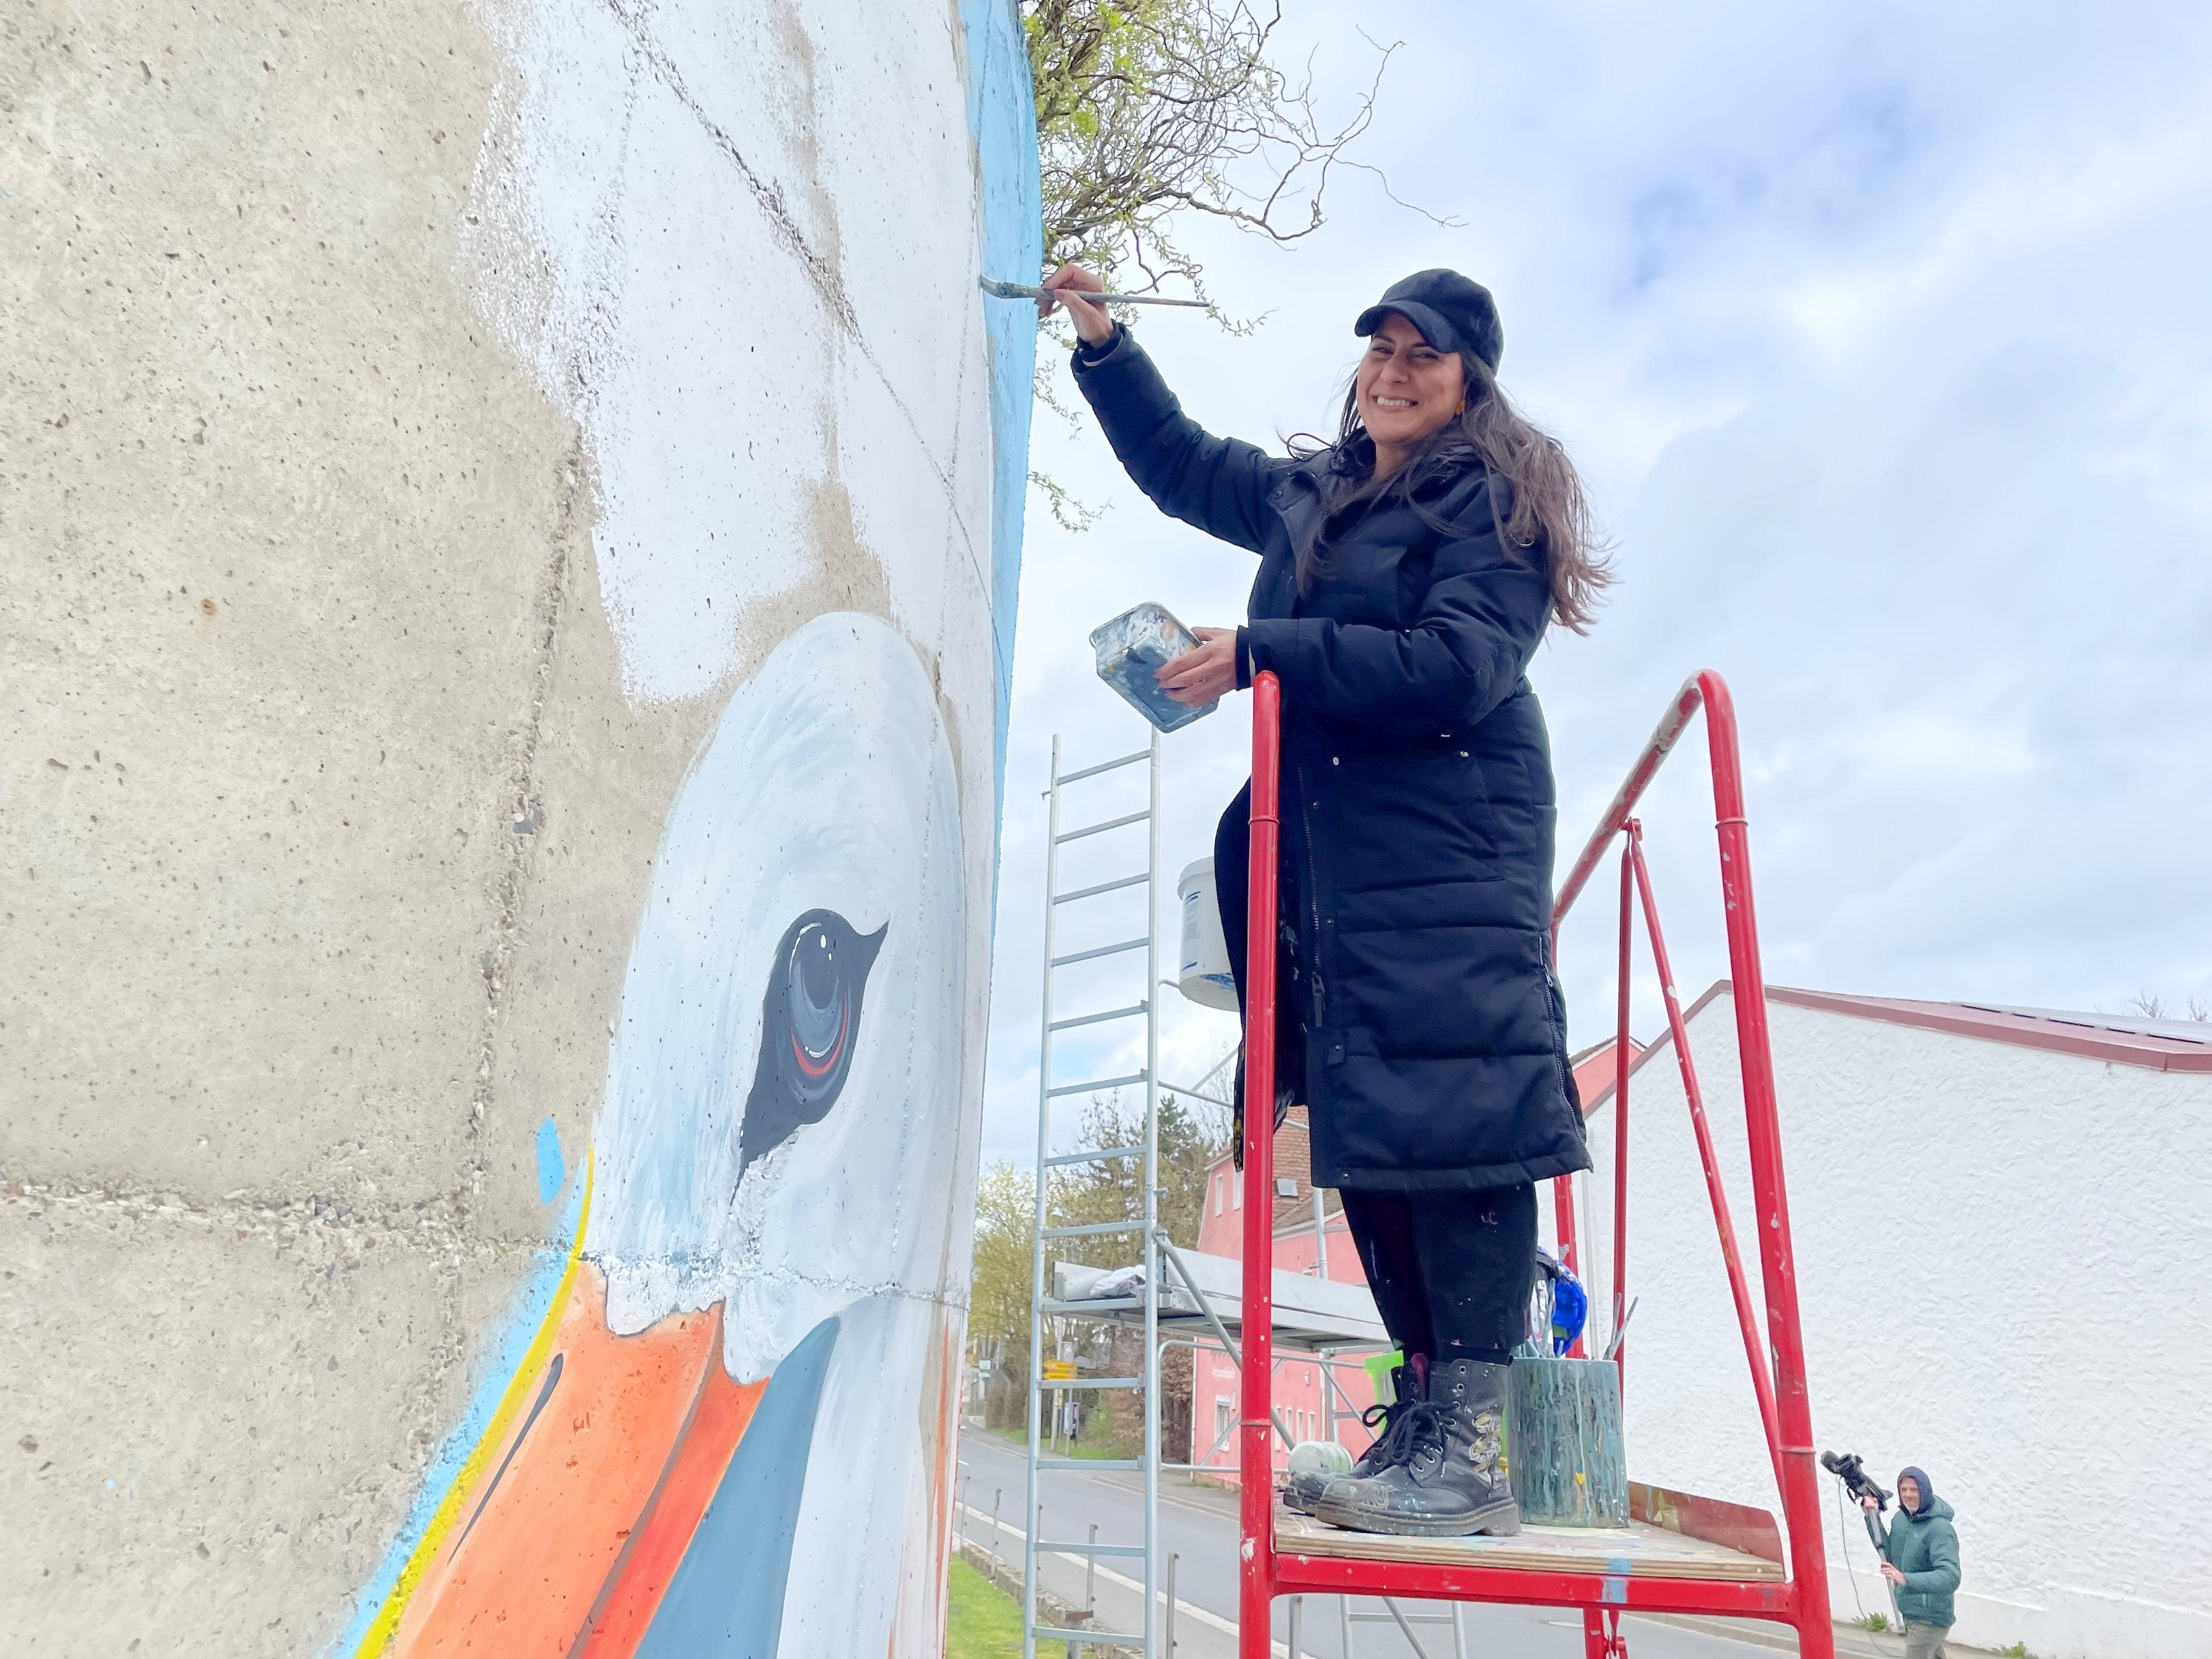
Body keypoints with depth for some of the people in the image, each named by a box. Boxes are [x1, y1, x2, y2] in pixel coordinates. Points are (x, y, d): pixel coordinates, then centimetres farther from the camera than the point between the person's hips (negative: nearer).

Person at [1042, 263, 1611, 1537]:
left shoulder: (1494, 502, 1)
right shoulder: (1310, 496, 24)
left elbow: (1457, 665, -14)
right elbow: (1179, 462, 39)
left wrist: (1259, 654, -13)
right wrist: (1104, 342, 33)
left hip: (1445, 858, -7)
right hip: (1328, 859, 8)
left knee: (1449, 1117, -14)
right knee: (1362, 1134, 4)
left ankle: (1473, 1445, -9)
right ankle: (1428, 1409, 11)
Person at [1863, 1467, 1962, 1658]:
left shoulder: (1940, 1528, -24)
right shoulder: (1901, 1518, 2)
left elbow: (1950, 1578, -32)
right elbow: (1889, 1554, 7)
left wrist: (1906, 1579, -43)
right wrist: (1873, 1518, -3)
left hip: (1930, 1619, -8)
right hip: (1908, 1612, 8)